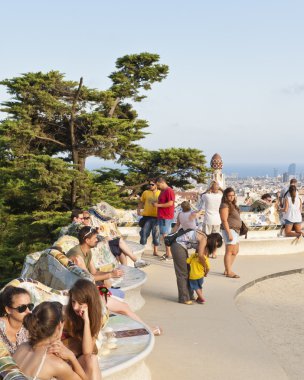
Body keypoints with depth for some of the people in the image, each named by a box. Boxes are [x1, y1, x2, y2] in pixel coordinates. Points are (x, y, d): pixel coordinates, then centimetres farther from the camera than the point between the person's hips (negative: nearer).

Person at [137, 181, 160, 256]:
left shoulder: (160, 193, 2)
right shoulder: (145, 192, 6)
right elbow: (141, 202, 12)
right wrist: (138, 210, -2)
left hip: (156, 217, -1)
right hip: (147, 216, 1)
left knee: (156, 234, 7)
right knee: (144, 233, 3)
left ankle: (155, 251, 17)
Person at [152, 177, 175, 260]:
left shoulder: (169, 191, -14)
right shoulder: (162, 191, 17)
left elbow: (170, 203, -21)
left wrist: (158, 205, -17)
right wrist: (156, 202, 8)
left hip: (166, 217, -10)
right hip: (161, 216, 10)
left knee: (165, 235, -9)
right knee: (165, 235, 10)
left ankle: (169, 254, -5)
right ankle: (167, 253, 14)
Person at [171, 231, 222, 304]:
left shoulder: (204, 238, 10)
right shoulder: (204, 239, -17)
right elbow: (200, 256, -24)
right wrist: (205, 267, -9)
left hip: (181, 247, 10)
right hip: (178, 247, -10)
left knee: (187, 272, 16)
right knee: (182, 273, -5)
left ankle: (189, 296, 25)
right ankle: (184, 298, 1)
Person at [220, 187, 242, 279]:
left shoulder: (232, 205, 16)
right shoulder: (225, 206, -13)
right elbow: (224, 220, -18)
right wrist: (229, 233, -22)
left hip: (235, 231, 10)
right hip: (230, 230, -10)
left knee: (235, 251, 16)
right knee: (229, 251, -6)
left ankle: (227, 270, 23)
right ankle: (229, 272, -1)